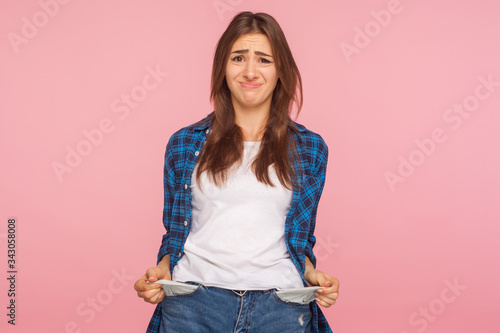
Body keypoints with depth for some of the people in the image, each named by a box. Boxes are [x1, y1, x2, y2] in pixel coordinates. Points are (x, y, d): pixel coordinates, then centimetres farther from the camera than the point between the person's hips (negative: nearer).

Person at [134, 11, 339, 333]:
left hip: (280, 304, 0)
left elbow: (301, 239, 13)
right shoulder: (184, 144, 8)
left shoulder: (309, 149, 9)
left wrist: (312, 274, -5)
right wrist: (162, 271, -5)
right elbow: (175, 233, 13)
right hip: (193, 300, 0)